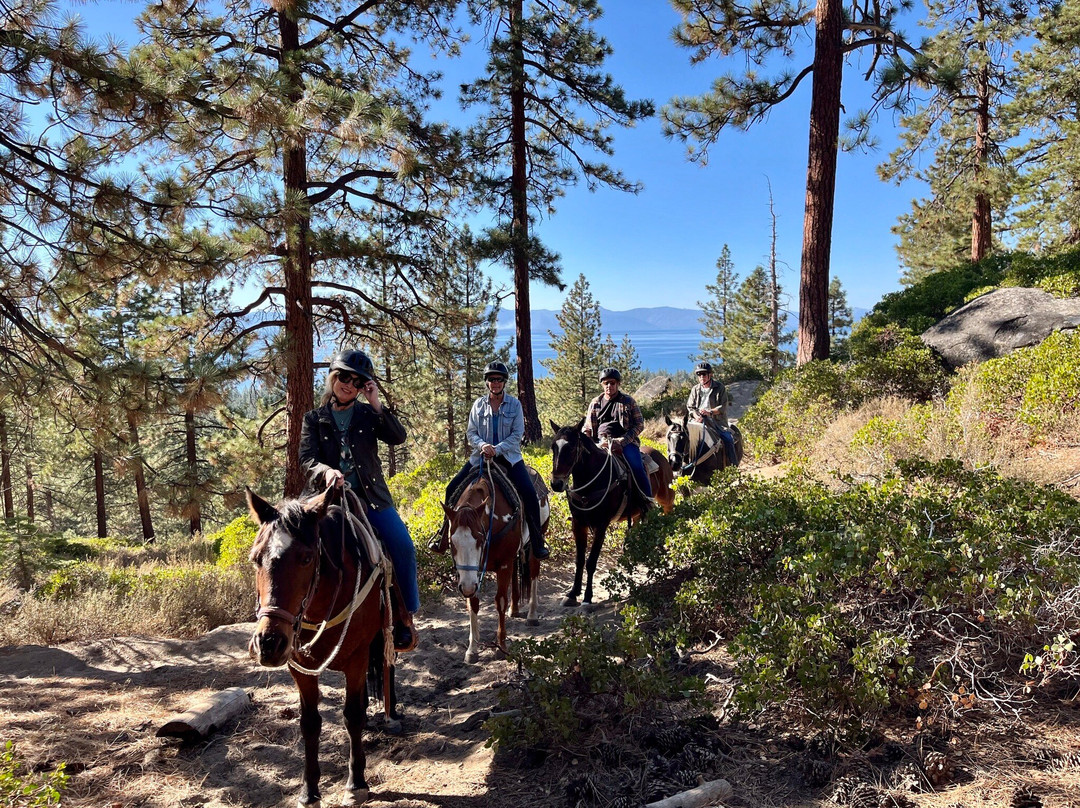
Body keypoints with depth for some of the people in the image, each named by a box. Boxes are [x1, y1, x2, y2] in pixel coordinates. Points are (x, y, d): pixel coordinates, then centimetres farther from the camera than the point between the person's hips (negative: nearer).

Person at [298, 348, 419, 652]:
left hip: (372, 497, 0)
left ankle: (405, 615, -5)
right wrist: (325, 471, -26)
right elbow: (307, 458, -3)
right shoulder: (315, 418, 10)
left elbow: (398, 437, -5)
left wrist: (377, 405, -13)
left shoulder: (368, 414, 10)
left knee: (403, 546, -18)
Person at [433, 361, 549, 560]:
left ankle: (537, 542, -9)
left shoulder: (514, 404, -1)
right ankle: (444, 534, 9)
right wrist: (482, 445, -19)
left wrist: (497, 449, -19)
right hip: (481, 456, 2)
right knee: (453, 488, -7)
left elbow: (517, 434, -6)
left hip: (508, 456, -2)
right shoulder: (479, 404, 4)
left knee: (529, 493, -21)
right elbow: (471, 432, 2)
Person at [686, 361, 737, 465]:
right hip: (700, 421, 2)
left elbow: (723, 407, -5)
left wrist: (710, 412, -22)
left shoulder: (719, 387, 2)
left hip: (717, 421, -2)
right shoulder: (695, 389, 11)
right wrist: (696, 416, -13)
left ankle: (733, 465, -14)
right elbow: (690, 407, 8)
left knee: (728, 438, -21)